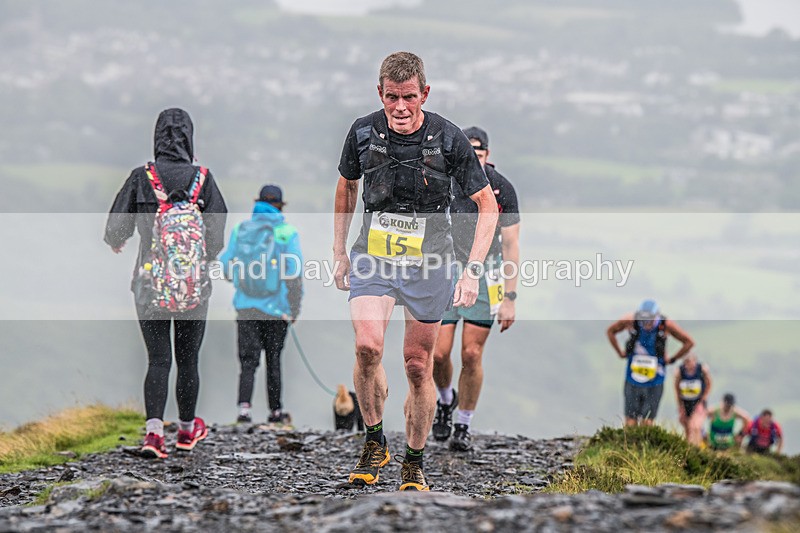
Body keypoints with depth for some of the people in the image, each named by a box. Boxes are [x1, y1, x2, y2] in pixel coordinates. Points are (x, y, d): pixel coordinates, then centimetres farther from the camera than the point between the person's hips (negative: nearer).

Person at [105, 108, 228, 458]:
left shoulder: (141, 179, -6)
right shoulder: (203, 180, -6)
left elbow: (116, 228, -3)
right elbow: (217, 235, -6)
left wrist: (116, 244, 21)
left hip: (150, 283, 0)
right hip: (194, 285, 0)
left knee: (158, 360, 4)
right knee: (188, 360, 14)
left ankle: (153, 431, -14)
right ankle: (187, 430, 30)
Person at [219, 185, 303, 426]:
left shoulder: (240, 230, 2)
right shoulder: (287, 233, -5)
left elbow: (225, 268, 5)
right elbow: (294, 275, -9)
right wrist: (294, 310, -3)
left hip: (246, 307, 1)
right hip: (275, 309, -1)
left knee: (248, 361, 1)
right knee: (273, 361, 12)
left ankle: (244, 407, -17)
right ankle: (275, 411, 20)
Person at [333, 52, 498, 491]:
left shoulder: (448, 138, -11)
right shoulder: (363, 132, -5)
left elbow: (487, 204, -3)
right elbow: (346, 187, 15)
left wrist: (473, 270, -11)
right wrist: (339, 252, 13)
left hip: (429, 261, -1)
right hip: (373, 256, 1)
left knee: (418, 365, 5)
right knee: (367, 346, -22)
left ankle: (414, 462, 22)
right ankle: (374, 442, -1)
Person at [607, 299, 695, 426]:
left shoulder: (666, 325, -15)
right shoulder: (630, 321, -13)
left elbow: (689, 342, -2)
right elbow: (610, 331, 8)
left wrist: (672, 359, -1)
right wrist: (620, 353, 4)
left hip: (654, 384, -1)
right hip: (633, 382, 1)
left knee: (647, 423, -3)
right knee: (630, 423, 0)